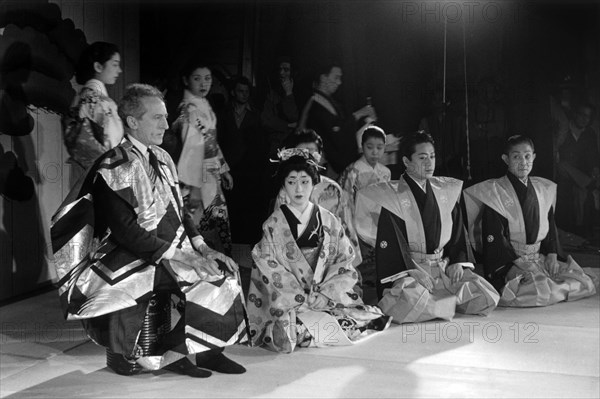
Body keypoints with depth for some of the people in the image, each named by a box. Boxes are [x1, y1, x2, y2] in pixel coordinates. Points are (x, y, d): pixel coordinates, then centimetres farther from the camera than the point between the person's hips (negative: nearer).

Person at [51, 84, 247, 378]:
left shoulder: (161, 158, 11)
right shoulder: (114, 168, -14)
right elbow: (126, 230, -20)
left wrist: (200, 247, 0)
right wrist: (176, 255, -23)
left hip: (171, 251, 8)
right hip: (131, 261, -8)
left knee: (222, 269, -10)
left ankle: (208, 350, -4)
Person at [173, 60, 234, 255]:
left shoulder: (204, 105, 12)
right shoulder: (190, 109, -16)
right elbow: (192, 146, -22)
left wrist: (224, 169, 19)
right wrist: (194, 186, -26)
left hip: (212, 176, 9)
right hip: (201, 178, -9)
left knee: (220, 223, 13)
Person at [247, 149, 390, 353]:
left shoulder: (329, 221, 10)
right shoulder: (273, 224, 3)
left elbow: (344, 265, 6)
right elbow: (269, 269, -3)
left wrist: (322, 295, -9)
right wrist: (303, 298, -12)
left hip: (327, 297, 4)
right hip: (287, 304, -3)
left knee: (373, 318, -18)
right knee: (300, 327, -35)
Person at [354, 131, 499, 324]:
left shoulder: (447, 191, 14)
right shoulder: (391, 196, -3)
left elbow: (458, 230, 14)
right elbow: (389, 241, -10)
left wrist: (458, 262, -4)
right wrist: (412, 272, -22)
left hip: (445, 266, 5)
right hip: (406, 267, -5)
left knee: (487, 298, -13)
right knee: (411, 302, -36)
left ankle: (435, 302, 8)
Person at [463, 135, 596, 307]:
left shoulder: (543, 189, 14)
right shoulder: (495, 191, -6)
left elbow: (551, 225, 17)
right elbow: (494, 237, -11)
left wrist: (552, 254, -2)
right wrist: (517, 264, -20)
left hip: (540, 258, 6)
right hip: (509, 260, -6)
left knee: (584, 284, -9)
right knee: (542, 291, -29)